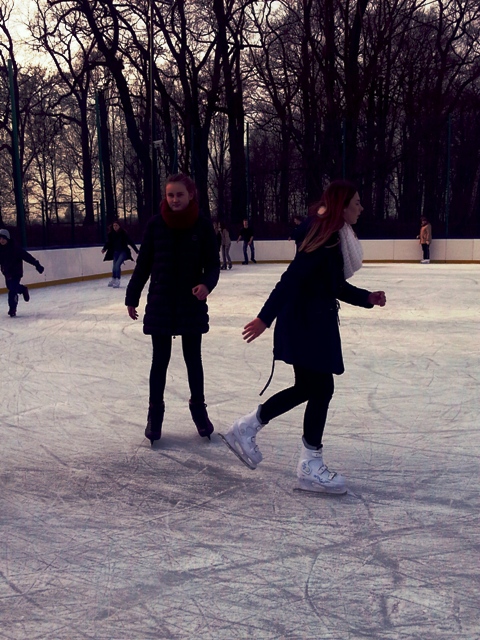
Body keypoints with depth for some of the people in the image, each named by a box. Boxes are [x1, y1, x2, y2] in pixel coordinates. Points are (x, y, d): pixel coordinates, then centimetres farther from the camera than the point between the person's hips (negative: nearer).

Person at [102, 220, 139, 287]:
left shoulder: (123, 233, -15)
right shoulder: (111, 234, -6)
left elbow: (130, 242, -12)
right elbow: (108, 242, -1)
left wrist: (136, 251, -12)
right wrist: (104, 249, -19)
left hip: (123, 252, -4)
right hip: (115, 252, 4)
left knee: (117, 265, -19)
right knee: (114, 266, 10)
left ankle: (117, 281, -10)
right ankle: (113, 279, 32)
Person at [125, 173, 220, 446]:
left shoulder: (203, 225, -6)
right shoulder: (156, 224, -5)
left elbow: (213, 263, -3)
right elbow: (143, 263, 1)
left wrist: (207, 284, -23)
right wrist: (132, 297, 3)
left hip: (192, 303, 0)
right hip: (160, 302, 0)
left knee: (193, 358, 12)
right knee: (160, 359, 8)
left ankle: (199, 408, 28)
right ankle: (155, 411, 21)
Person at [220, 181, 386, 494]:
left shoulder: (336, 237, 11)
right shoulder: (325, 239, -19)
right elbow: (292, 278, -24)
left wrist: (367, 298, 7)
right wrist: (266, 317, -26)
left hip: (316, 323, 10)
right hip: (307, 324, -10)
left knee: (307, 388, 17)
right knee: (321, 389, -2)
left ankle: (245, 429, 27)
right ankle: (311, 468, 10)